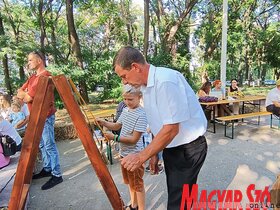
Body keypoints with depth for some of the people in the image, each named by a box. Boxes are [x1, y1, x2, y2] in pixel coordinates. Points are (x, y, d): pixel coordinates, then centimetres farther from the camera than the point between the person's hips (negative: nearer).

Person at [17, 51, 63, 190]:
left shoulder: (44, 76, -16)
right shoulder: (33, 77, 17)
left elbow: (28, 98, -18)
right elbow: (19, 93, 11)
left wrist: (24, 94, 3)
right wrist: (27, 94, -8)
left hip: (45, 116, -10)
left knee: (49, 146, -6)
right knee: (42, 145, 16)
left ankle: (56, 175, 2)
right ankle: (47, 169, 29)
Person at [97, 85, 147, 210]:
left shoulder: (141, 115, -23)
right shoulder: (125, 110, 2)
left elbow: (134, 139, -24)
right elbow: (117, 126, 15)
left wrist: (115, 138, -26)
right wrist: (104, 123, -2)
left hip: (134, 155, -8)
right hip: (124, 153, 9)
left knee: (138, 184, 10)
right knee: (130, 182, 25)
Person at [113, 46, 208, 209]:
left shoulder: (165, 81, -25)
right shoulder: (146, 86, 4)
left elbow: (171, 129, -26)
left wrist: (142, 156, -19)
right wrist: (154, 153, 14)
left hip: (188, 149, -8)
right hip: (171, 148, 8)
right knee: (176, 195, 21)